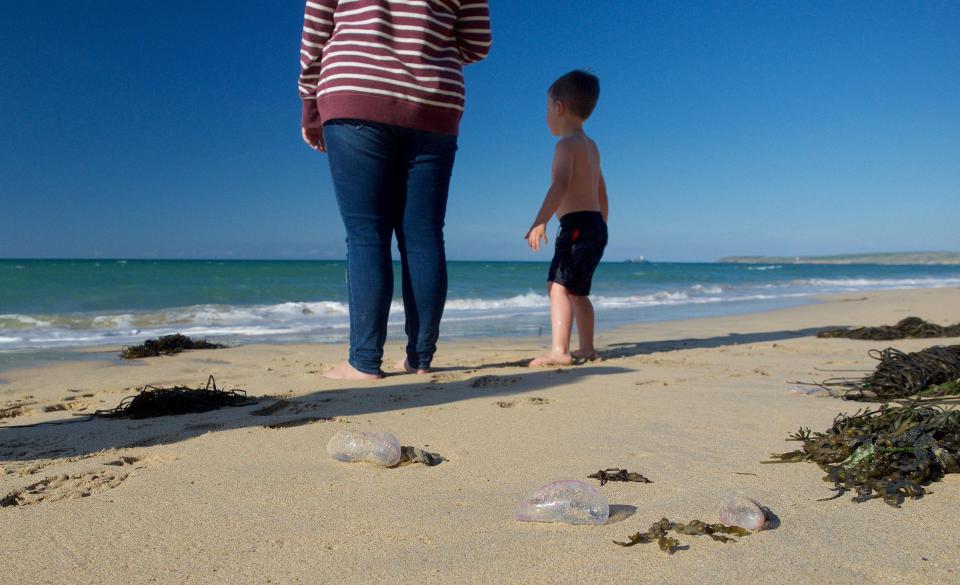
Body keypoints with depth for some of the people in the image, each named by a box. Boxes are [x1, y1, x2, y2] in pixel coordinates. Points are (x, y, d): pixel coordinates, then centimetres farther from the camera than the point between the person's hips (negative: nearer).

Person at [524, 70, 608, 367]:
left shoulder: (567, 144, -9)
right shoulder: (591, 146, 20)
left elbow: (561, 184, -24)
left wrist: (540, 221, -31)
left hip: (577, 224, -10)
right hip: (596, 225, 10)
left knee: (559, 285, -17)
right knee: (577, 291, 18)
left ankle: (559, 351, -26)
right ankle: (586, 348, 27)